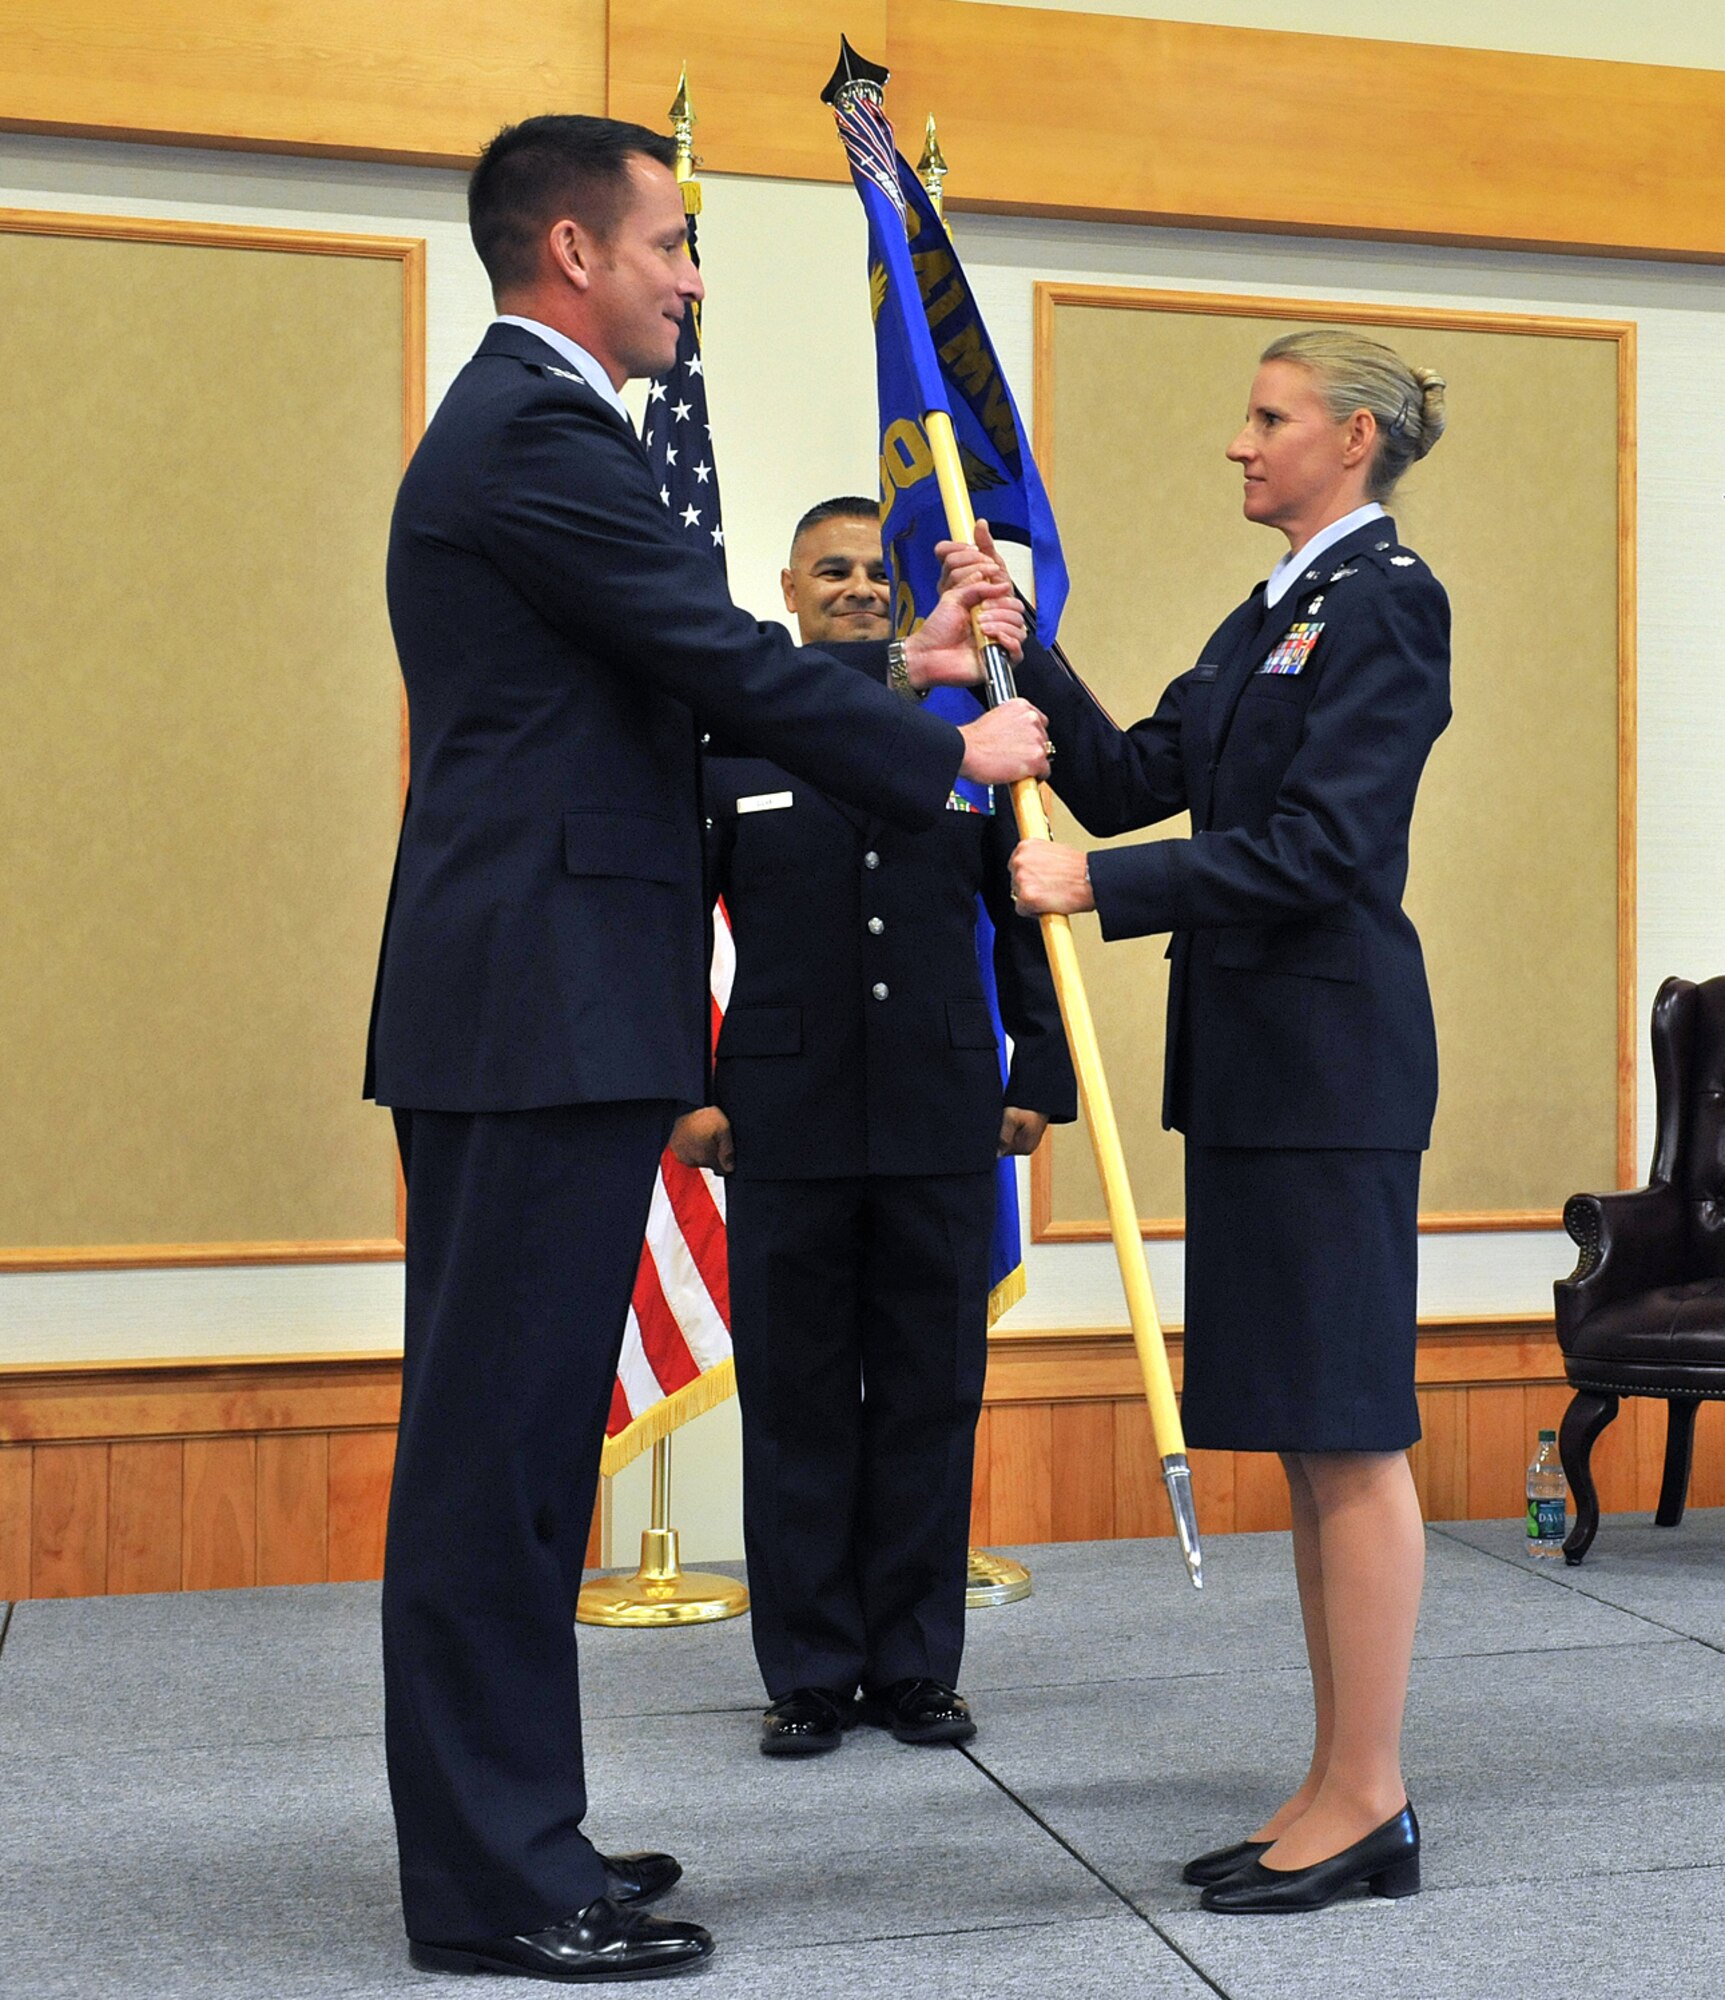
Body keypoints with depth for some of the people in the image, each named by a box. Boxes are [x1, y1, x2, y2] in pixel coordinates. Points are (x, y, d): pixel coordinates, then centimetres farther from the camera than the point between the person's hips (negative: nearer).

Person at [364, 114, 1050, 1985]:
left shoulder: (513, 425, 22)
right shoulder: (540, 434, -12)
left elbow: (688, 683, 21)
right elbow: (728, 667, -14)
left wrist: (904, 665, 19)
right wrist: (954, 752, -1)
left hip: (520, 1005, 11)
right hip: (548, 1006, -11)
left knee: (506, 1428, 13)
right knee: (501, 1430, -5)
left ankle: (504, 1831, 24)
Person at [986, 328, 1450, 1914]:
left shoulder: (1386, 599, -9)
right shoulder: (1270, 616, 19)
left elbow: (1320, 843, -18)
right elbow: (1132, 783, 14)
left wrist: (1101, 886, -19)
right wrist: (1027, 655, 4)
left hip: (1330, 1055, -9)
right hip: (1252, 1059, 9)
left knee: (1348, 1438, -3)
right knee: (1310, 1441, 11)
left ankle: (1367, 1801, 7)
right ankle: (1344, 1795, 19)